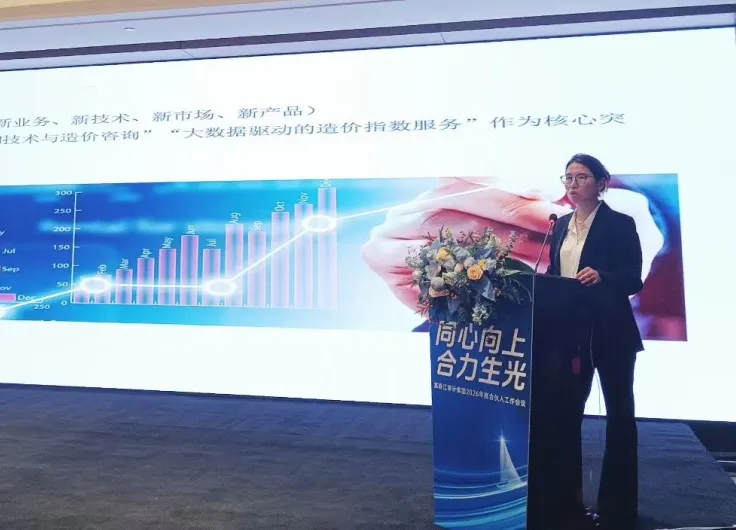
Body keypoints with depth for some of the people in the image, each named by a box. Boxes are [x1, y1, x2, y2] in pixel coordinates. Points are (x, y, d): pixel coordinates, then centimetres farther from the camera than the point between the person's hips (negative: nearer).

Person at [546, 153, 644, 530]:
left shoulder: (620, 224, -7)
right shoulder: (561, 225, 11)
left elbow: (634, 281, -12)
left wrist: (600, 276, -29)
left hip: (611, 332, -5)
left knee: (619, 414, 7)